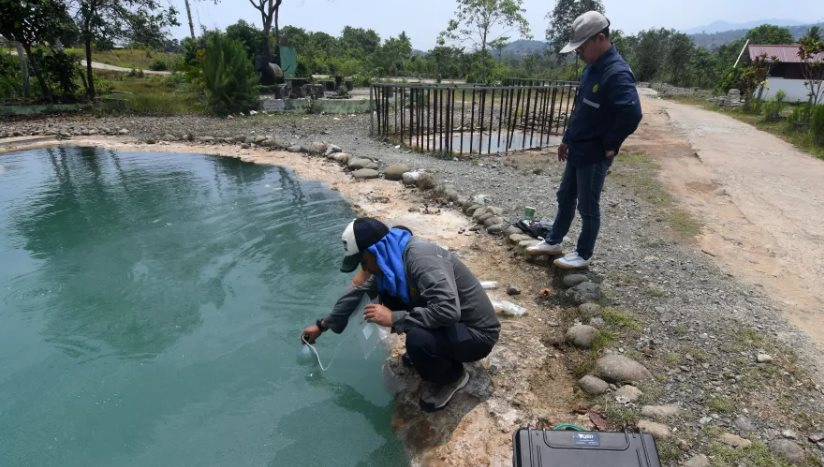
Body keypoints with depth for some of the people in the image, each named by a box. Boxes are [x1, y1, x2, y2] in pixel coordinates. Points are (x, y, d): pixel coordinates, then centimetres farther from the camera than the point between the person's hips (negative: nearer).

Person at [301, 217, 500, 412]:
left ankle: (453, 376, -1)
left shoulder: (421, 258, -30)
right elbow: (359, 291, 11)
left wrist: (394, 318, -30)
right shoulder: (391, 258, -3)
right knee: (387, 293, 0)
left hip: (477, 333, -8)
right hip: (448, 324, 8)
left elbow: (448, 311, -40)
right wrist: (322, 325, 19)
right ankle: (422, 352, 15)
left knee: (417, 339, -34)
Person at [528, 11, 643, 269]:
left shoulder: (616, 73, -22)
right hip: (577, 150, 9)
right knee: (565, 197, 19)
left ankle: (584, 255, 20)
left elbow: (632, 113, -33)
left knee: (588, 206, 4)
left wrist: (610, 145, -21)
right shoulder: (593, 67, 8)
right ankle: (554, 242, 35)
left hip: (594, 155, -9)